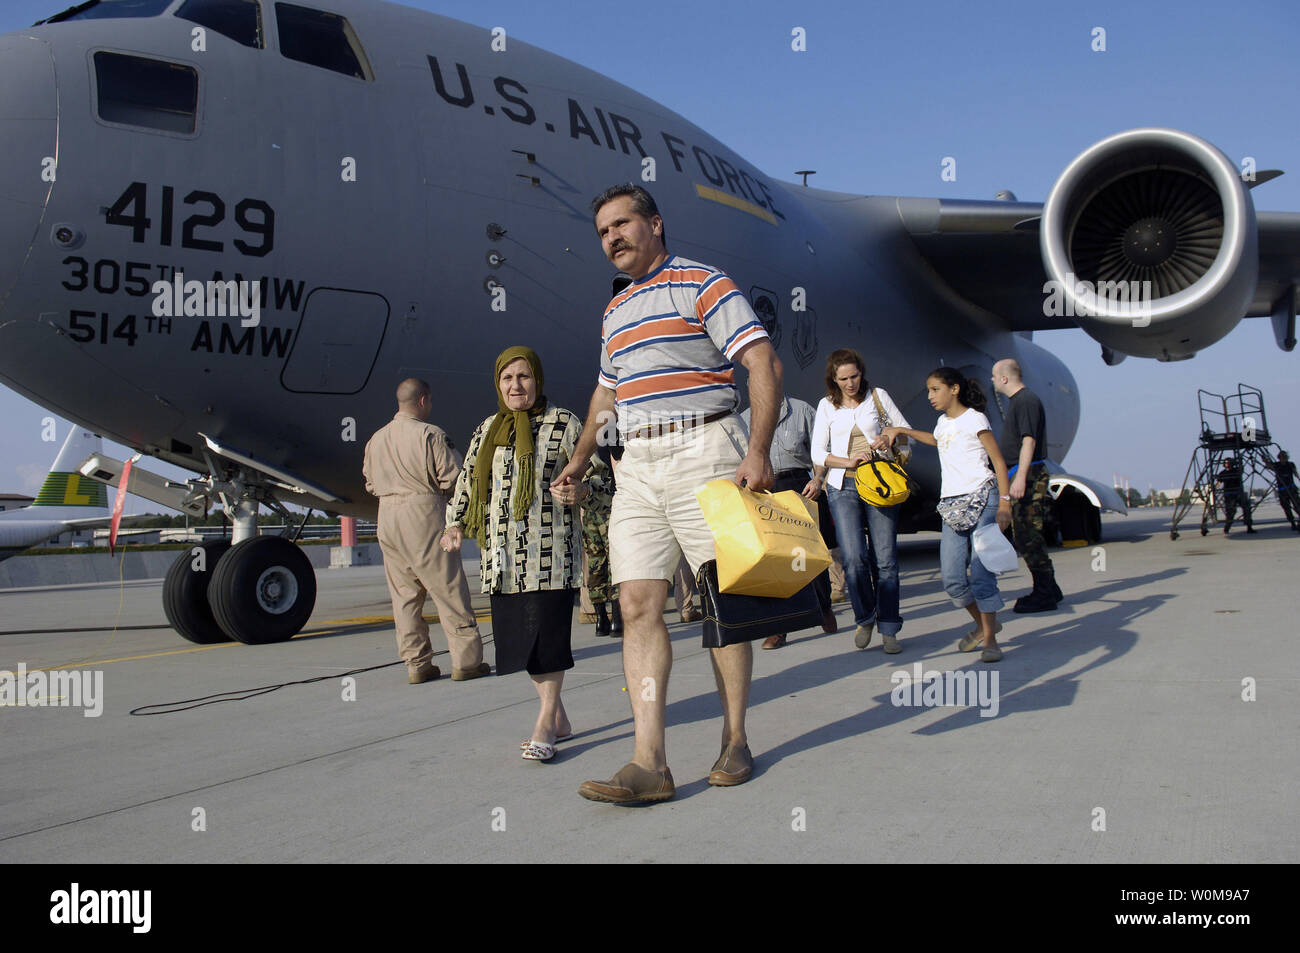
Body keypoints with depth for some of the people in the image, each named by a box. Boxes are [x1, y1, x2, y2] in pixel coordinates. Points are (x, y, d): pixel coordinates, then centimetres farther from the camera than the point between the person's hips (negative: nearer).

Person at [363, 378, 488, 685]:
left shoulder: (376, 439, 11)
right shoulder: (430, 435, -10)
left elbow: (371, 484, 17)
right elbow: (453, 478, -10)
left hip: (387, 517, 6)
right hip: (424, 514, -6)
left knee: (404, 595, 10)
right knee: (450, 591, 1)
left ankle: (417, 665, 12)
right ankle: (466, 661, 5)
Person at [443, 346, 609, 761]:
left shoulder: (563, 424, 2)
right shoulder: (487, 429, 17)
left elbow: (596, 475, 3)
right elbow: (467, 479, 24)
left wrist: (582, 491, -19)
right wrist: (455, 524, 14)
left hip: (550, 550, -5)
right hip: (502, 554, 5)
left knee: (547, 630, -10)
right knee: (519, 634, 6)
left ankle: (544, 726, -1)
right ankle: (559, 719, 19)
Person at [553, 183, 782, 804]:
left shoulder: (703, 285, 0)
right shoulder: (616, 310, 22)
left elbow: (763, 364, -9)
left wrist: (758, 451, -20)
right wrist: (580, 460, 36)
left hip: (701, 451, -6)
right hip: (636, 463, 7)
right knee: (637, 606, -5)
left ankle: (735, 742, 12)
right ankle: (649, 763, -6)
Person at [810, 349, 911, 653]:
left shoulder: (878, 396, 7)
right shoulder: (827, 405, 7)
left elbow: (906, 431, 12)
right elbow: (818, 453, 4)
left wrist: (889, 441, -11)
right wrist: (849, 462, -12)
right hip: (843, 486, 0)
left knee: (885, 559, -3)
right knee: (854, 558, -13)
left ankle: (888, 630, 7)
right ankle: (865, 618, 11)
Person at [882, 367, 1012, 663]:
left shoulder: (974, 418, -1)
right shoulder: (943, 422, 18)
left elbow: (998, 461, -4)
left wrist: (1004, 503, -13)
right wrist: (902, 431, 35)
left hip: (982, 499, -6)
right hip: (952, 505, 6)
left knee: (981, 573, -11)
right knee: (952, 578, -1)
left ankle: (989, 638, -2)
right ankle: (984, 624, 21)